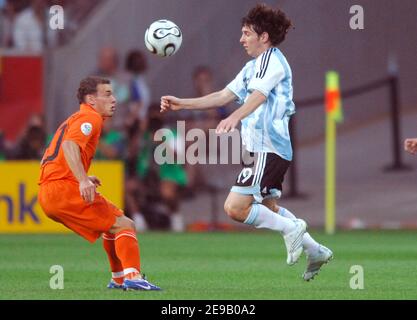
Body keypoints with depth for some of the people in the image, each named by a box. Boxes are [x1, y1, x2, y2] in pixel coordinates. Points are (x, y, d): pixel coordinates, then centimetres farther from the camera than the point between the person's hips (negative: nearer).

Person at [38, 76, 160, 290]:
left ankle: (118, 278, 28)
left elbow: (49, 159, 27)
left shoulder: (74, 119, 26)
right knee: (124, 225, -11)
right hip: (65, 188, -10)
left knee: (114, 221, 25)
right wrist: (83, 180, -34)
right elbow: (70, 145, -24)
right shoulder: (90, 118, -4)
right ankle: (132, 277, -26)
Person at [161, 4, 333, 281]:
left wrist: (234, 118, -46)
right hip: (262, 148, 11)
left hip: (268, 149, -11)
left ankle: (290, 228, -3)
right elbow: (224, 96, 22)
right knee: (269, 209, 22)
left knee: (235, 208, -16)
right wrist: (182, 104, 17)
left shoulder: (272, 59, -10)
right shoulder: (253, 66, 21)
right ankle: (315, 251, 28)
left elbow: (258, 95, -28)